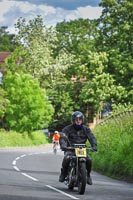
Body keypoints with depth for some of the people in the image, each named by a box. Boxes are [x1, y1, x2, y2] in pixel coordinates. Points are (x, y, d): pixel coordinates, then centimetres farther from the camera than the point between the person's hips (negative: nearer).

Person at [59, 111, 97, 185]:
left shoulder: (86, 129, 9)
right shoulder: (68, 128, 0)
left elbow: (92, 137, -2)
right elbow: (62, 137, -14)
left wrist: (94, 146, -24)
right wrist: (63, 145, -36)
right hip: (70, 149, -2)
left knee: (89, 160, -24)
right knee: (66, 158, -33)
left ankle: (88, 175, 2)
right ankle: (63, 173, -8)